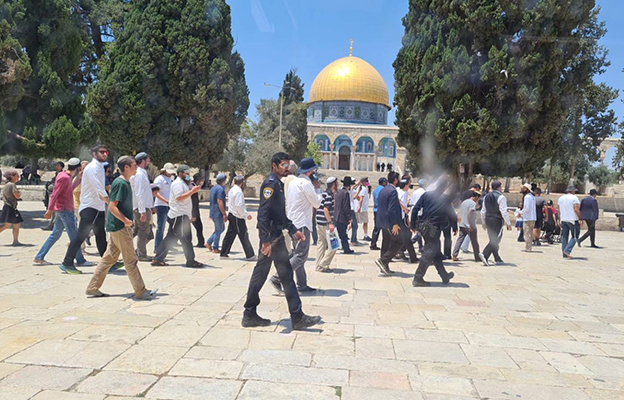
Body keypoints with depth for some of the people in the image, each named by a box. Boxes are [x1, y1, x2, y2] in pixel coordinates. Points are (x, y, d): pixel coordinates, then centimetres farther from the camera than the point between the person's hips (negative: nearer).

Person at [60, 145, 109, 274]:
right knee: (82, 235, -9)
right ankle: (67, 263, -3)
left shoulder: (100, 167, 17)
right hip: (89, 207, -10)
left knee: (101, 236, 13)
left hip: (99, 207, 10)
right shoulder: (92, 167, -12)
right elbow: (98, 188, -21)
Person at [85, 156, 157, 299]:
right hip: (120, 227, -10)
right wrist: (126, 220, -24)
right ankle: (140, 291, 5)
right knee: (131, 260, -3)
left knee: (109, 257, 14)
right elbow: (112, 206, -21)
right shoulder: (120, 183, -16)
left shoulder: (126, 183, 14)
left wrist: (131, 215, 17)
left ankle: (93, 288, 21)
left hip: (117, 227, 10)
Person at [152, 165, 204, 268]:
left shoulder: (182, 183, 22)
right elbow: (179, 198, -24)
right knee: (186, 239, -5)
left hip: (182, 215, 11)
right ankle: (191, 261, 1)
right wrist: (192, 191, -23)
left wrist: (192, 190, 14)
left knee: (170, 238, 11)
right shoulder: (177, 183, -12)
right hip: (179, 216, -11)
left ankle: (157, 259, 14)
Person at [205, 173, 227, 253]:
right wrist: (224, 214, -18)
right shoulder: (220, 189, -16)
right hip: (218, 213, -10)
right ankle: (215, 248, 7)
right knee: (218, 230, 0)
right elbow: (220, 202, -22)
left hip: (213, 213, 10)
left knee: (222, 228, 18)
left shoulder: (213, 188, 15)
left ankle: (208, 243, 16)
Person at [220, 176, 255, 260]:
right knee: (244, 236, -4)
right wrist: (246, 214, -17)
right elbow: (239, 206, -24)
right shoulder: (238, 191, -17)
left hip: (232, 215, 10)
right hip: (237, 218, -10)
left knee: (230, 235, 13)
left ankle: (224, 253, 17)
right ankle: (250, 255, 2)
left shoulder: (232, 190, 14)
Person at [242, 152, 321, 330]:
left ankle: (250, 315, 19)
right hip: (271, 236, -10)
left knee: (260, 273, 11)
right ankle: (297, 317, 3)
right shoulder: (271, 183, -13)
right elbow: (263, 213, -21)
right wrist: (266, 240, -25)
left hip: (275, 234, 10)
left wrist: (293, 230, 21)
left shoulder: (278, 184, 19)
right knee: (286, 274, -5)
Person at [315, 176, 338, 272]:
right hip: (325, 223, -10)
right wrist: (330, 223, -23)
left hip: (320, 223, 10)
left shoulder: (324, 193, 15)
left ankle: (319, 266, 15)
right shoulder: (329, 194, -13)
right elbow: (325, 209, -21)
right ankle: (323, 265, -4)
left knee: (323, 244, 13)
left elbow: (317, 207, 20)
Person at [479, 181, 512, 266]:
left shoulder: (486, 197, 10)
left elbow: (483, 211, 14)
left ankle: (498, 259, 19)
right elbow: (504, 212, -15)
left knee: (493, 240, 14)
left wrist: (484, 222, 23)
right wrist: (508, 223, -9)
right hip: (497, 221, -7)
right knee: (495, 241, -7)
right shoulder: (501, 197, -11)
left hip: (488, 220, 7)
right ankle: (484, 254, -23)